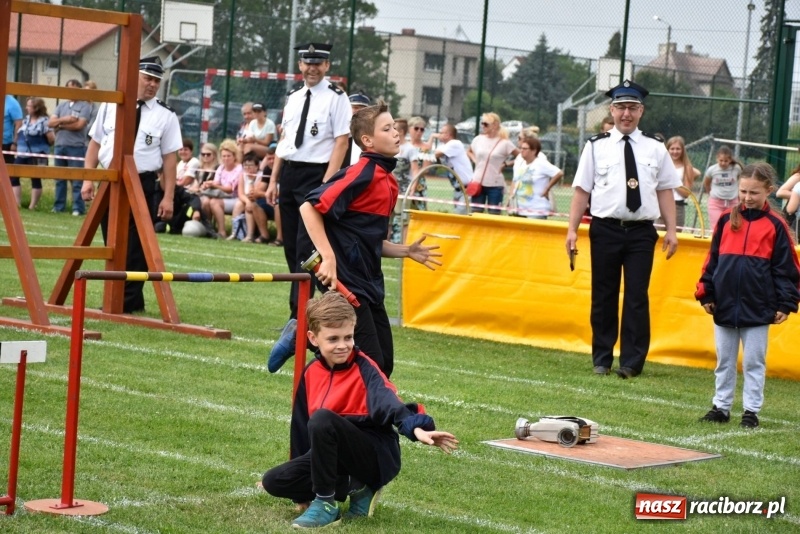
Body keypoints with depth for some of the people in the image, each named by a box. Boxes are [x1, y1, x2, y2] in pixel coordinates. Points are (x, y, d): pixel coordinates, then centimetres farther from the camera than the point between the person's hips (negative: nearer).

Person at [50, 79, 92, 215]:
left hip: (76, 147, -6)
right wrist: (64, 119, -12)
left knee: (77, 180, -7)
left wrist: (60, 125, -2)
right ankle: (59, 206, 15)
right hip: (59, 146, 6)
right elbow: (51, 123, 7)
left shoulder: (85, 106, -1)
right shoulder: (61, 106, 16)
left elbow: (79, 125, -13)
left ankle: (78, 208, -6)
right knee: (59, 178, 10)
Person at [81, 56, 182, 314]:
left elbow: (170, 158, -1)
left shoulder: (165, 116, -1)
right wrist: (88, 179, 3)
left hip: (142, 185, -3)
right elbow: (95, 143, 10)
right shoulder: (111, 105, 5)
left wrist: (168, 197, -5)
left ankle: (129, 301, 8)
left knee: (135, 248, 0)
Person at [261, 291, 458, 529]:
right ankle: (355, 489, 2)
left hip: (377, 456, -7)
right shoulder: (311, 372, 4)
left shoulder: (363, 368, -14)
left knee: (322, 419, -32)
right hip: (338, 453, 7)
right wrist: (299, 468, 22)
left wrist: (416, 427, -53)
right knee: (274, 481, -8)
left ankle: (326, 504, -19)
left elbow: (386, 402, -34)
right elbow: (302, 423, 15)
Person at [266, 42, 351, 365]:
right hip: (289, 174, 8)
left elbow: (341, 143, -12)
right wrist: (274, 181, 14)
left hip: (317, 175, -7)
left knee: (306, 250, -13)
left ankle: (296, 321, -17)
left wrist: (325, 186, -18)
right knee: (291, 249, 10)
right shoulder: (294, 98, 14)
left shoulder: (336, 98, -6)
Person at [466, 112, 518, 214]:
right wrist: (474, 160, 6)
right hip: (478, 182, 4)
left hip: (495, 184, -4)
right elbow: (469, 152, 23)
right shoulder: (478, 139, 4)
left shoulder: (504, 143, -7)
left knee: (494, 214, 1)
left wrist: (506, 164, -6)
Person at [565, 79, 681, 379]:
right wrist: (572, 229, -3)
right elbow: (582, 191, 3)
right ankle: (602, 360, 19)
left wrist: (671, 230, 2)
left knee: (637, 297, 0)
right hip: (605, 229, 0)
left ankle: (632, 362, 7)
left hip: (641, 231, 0)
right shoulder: (596, 147, 2)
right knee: (604, 295, 8)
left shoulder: (655, 149, 6)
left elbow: (665, 192, 8)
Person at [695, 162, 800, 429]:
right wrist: (706, 293, 6)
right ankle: (721, 407, 21)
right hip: (725, 305, 3)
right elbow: (712, 259, 10)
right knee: (724, 361, 12)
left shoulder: (775, 225, -3)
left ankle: (751, 410, 11)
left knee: (754, 362, 4)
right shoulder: (726, 219, 4)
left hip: (758, 308, -3)